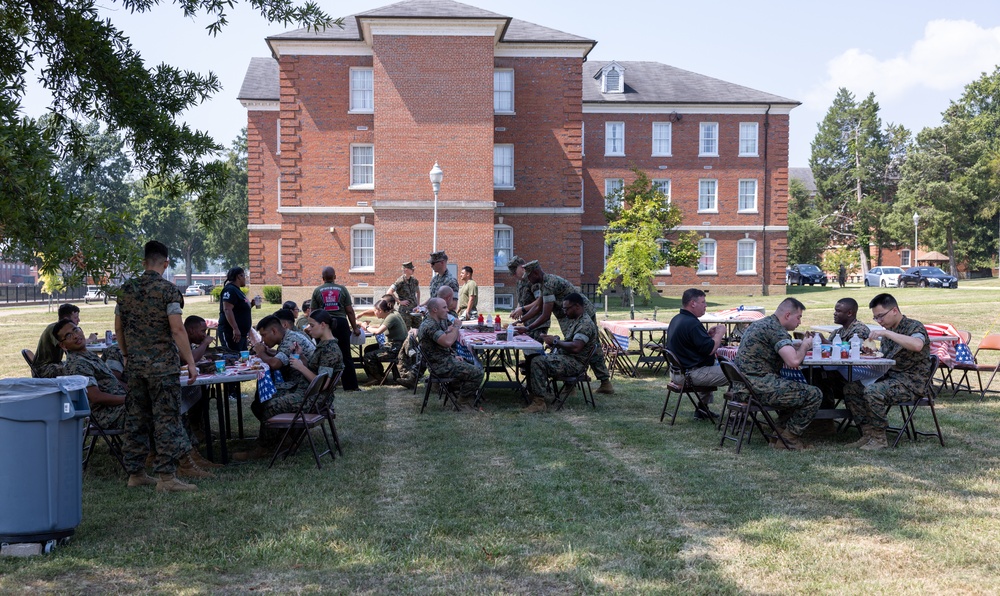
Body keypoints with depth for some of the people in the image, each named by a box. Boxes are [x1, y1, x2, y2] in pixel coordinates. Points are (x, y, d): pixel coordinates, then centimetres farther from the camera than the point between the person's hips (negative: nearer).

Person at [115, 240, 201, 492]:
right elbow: (177, 329, -15)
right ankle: (166, 476, -4)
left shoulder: (126, 289, 8)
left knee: (135, 418, 12)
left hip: (134, 365, 6)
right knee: (166, 418, -3)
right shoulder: (168, 290, -10)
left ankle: (135, 473, 19)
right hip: (162, 365, -6)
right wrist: (190, 362, -11)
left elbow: (118, 327, 14)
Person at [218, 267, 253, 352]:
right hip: (230, 332, -11)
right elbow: (227, 310, -23)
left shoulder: (237, 290, 18)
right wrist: (235, 328, -29)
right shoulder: (230, 290, -12)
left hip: (241, 332, 11)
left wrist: (251, 304, 13)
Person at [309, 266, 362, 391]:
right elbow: (350, 311, 2)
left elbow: (313, 312, 5)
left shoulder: (317, 291, 6)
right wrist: (355, 328, 9)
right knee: (346, 356, 5)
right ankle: (351, 385, 5)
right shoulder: (342, 289, 5)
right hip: (341, 322, 0)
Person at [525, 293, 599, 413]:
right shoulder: (575, 321, 17)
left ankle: (539, 402, -26)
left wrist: (556, 341, -16)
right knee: (533, 358, 7)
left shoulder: (585, 324, -16)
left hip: (575, 363, -11)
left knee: (538, 362, -26)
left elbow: (575, 347, -27)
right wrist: (554, 341, 6)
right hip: (567, 358, 11)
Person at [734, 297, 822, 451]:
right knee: (814, 395, -6)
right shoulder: (775, 329, -13)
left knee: (796, 386, 29)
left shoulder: (760, 323, 18)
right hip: (759, 386, -11)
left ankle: (783, 431, 26)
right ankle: (788, 438, 3)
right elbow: (793, 361, -23)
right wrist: (804, 346, -3)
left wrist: (800, 345, 16)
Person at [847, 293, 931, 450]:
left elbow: (917, 345, -34)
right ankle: (868, 434, -2)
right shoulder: (889, 330, 16)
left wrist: (886, 333, -33)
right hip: (889, 377, 9)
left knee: (872, 392, -30)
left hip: (911, 382, -9)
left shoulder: (914, 326, -9)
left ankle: (878, 439, -17)